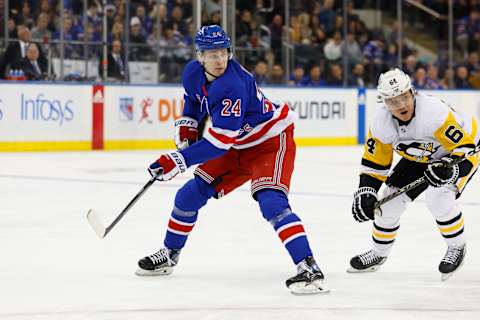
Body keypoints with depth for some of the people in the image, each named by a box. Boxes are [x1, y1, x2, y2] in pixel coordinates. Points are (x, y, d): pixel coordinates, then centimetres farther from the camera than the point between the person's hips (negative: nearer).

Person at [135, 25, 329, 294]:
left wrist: (179, 160, -34)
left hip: (271, 142, -8)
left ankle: (309, 268, -32)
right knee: (191, 194, 9)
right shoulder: (193, 73, -9)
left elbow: (219, 141, -34)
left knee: (271, 201, -28)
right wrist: (187, 125, 4)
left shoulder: (234, 85, -34)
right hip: (236, 146, 8)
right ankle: (169, 255, 29)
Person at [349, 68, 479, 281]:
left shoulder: (434, 112, -39)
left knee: (438, 197, -28)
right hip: (419, 157, 6)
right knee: (391, 198, 0)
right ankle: (378, 252, 23)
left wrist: (449, 168, -50)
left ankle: (457, 247, -4)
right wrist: (365, 191, -15)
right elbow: (375, 161, -6)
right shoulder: (382, 123, -20)